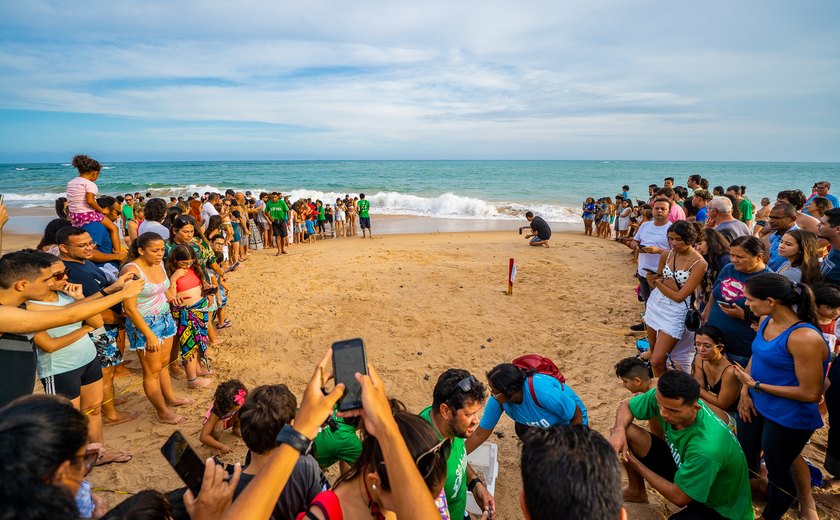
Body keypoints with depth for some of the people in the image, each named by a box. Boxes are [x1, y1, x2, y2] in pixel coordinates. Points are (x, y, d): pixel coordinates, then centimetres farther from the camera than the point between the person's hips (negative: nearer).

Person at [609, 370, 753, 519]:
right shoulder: (663, 396, -23)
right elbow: (626, 406, -4)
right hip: (683, 468, 7)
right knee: (627, 431, -8)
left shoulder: (706, 447, -38)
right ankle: (636, 492, 16)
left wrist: (633, 462, -19)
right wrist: (619, 430, -26)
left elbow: (679, 497, -26)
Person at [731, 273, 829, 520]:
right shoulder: (767, 321, -5)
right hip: (755, 405, 7)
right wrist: (745, 391, -1)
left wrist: (757, 386, -21)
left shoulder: (805, 338, -30)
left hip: (788, 419, -7)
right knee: (745, 460, 23)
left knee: (777, 472, 17)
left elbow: (811, 393, -25)